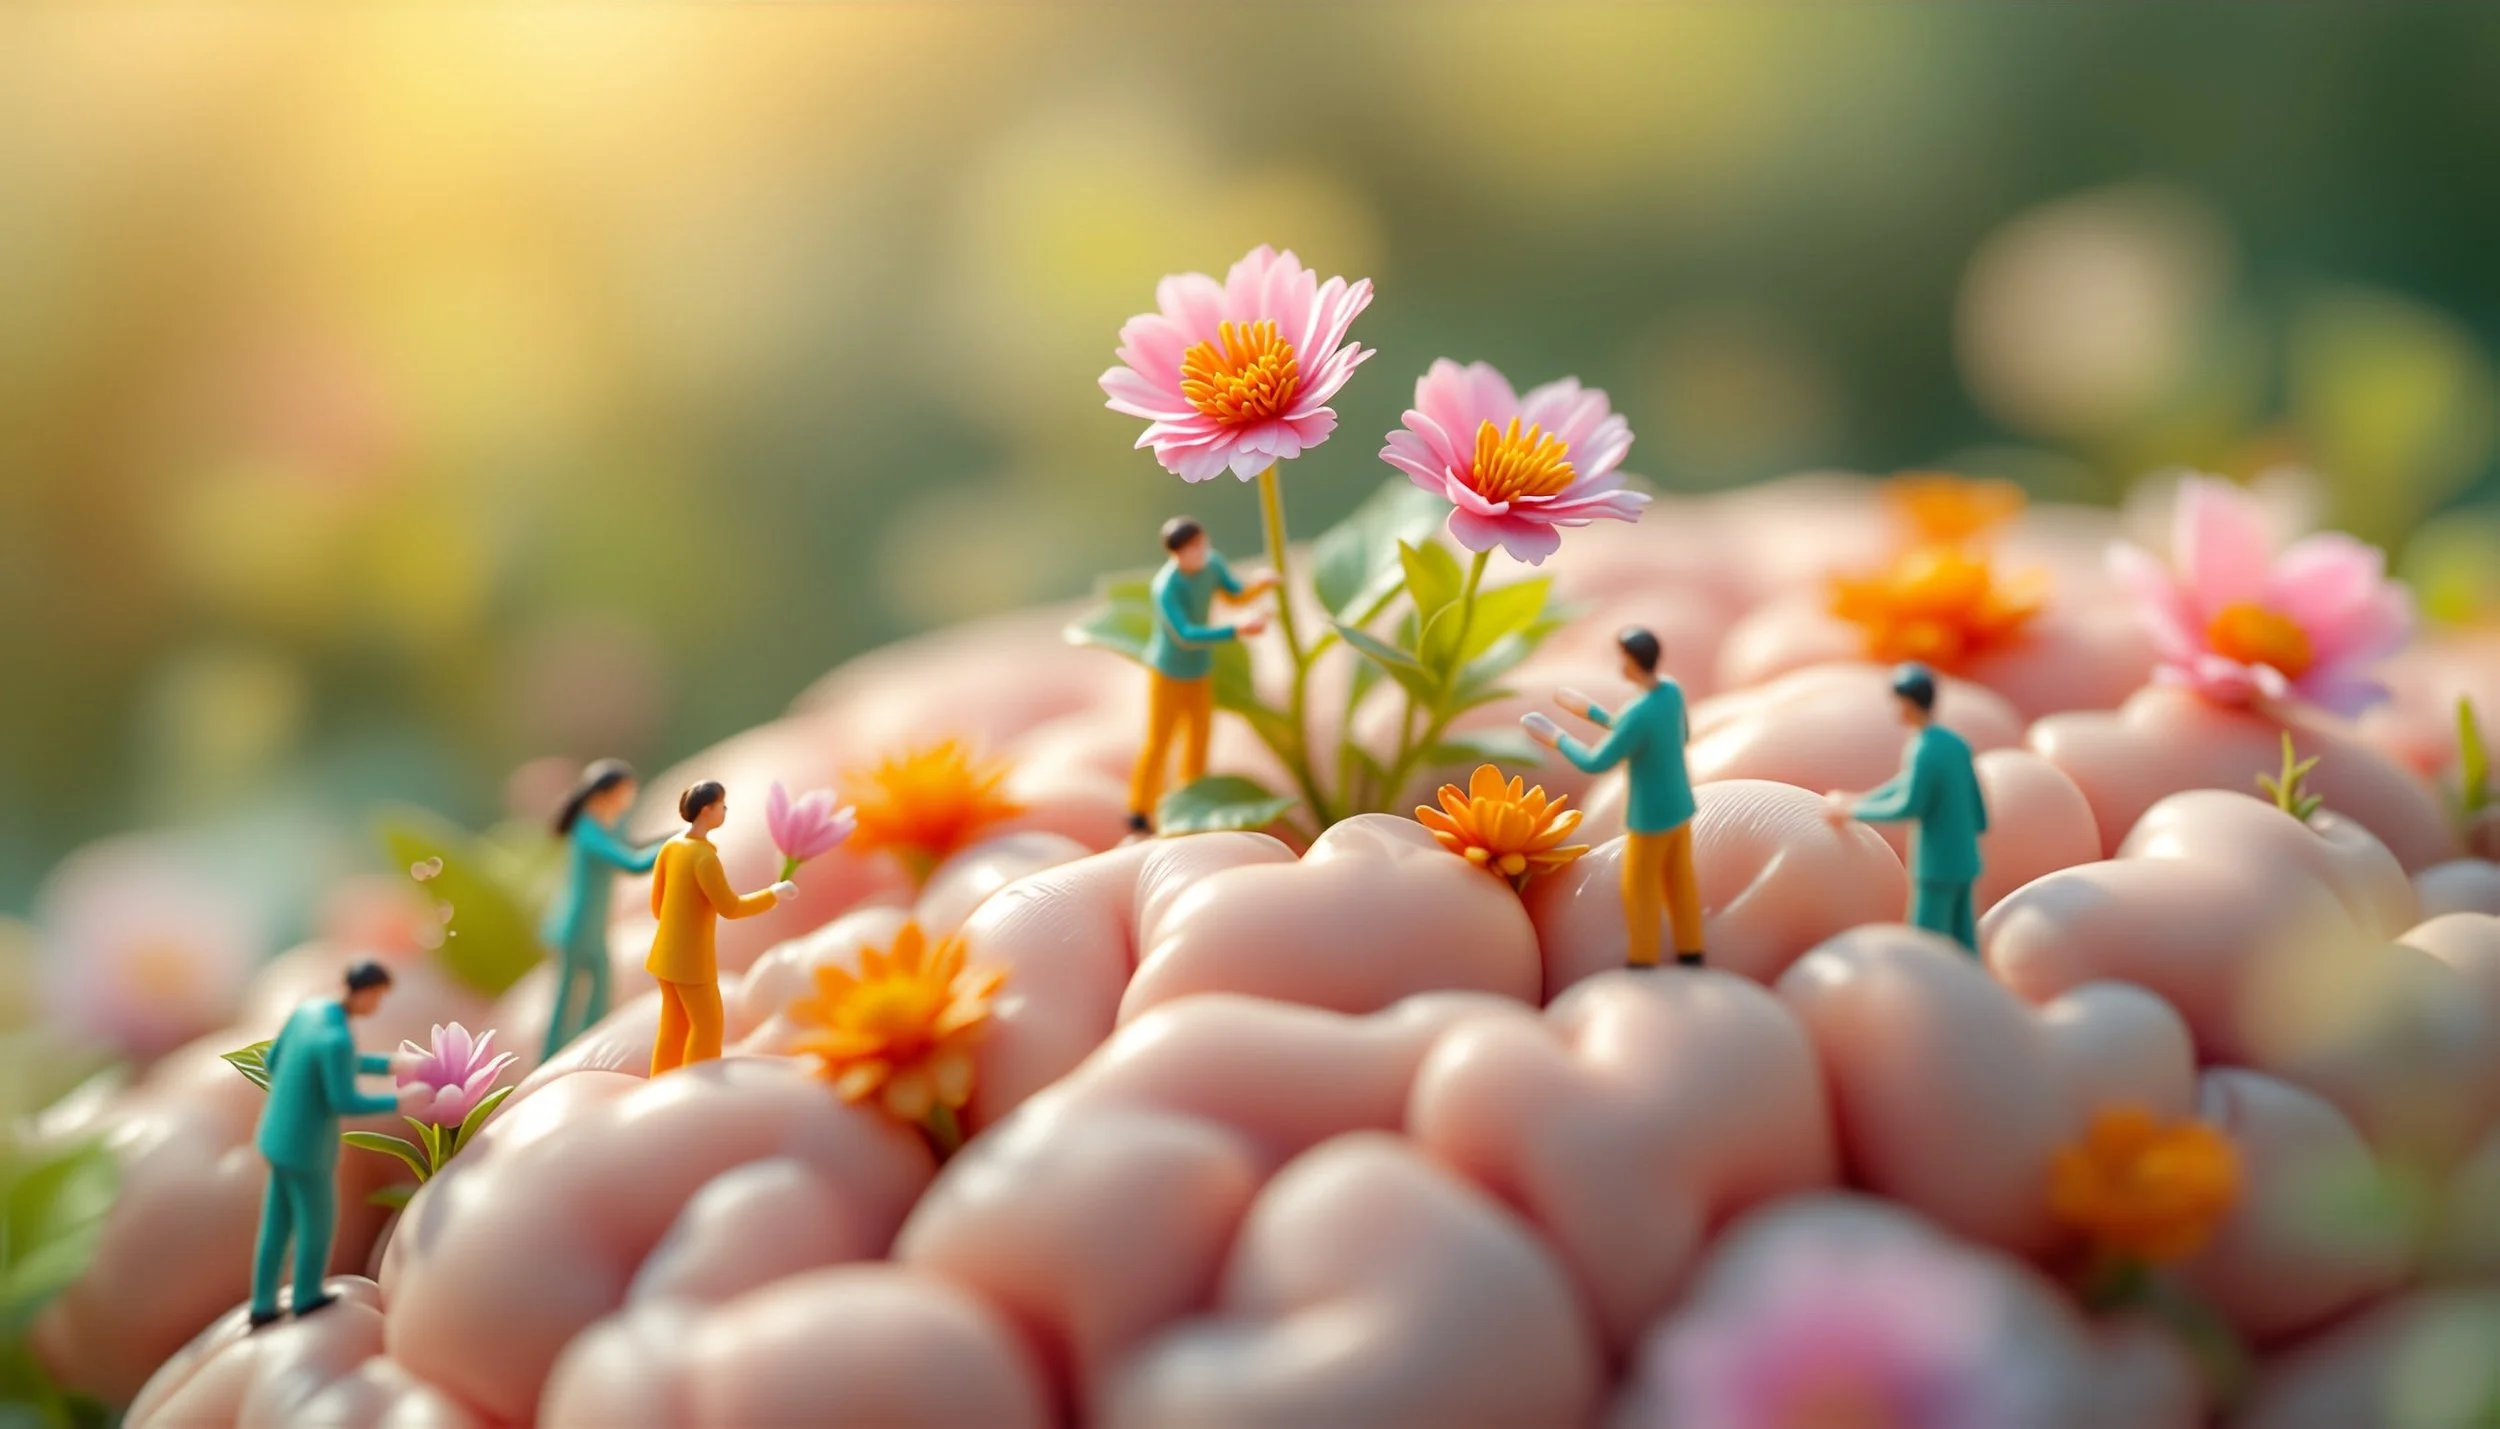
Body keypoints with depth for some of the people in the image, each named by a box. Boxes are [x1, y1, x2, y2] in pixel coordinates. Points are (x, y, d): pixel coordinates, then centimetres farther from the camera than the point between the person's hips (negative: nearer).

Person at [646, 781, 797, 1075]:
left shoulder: (671, 847, 3)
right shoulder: (704, 857, -23)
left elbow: (657, 903, 10)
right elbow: (730, 908, -18)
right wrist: (774, 895, -9)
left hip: (668, 952, 8)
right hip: (691, 957, -8)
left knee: (674, 1025, 17)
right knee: (707, 1026, 4)